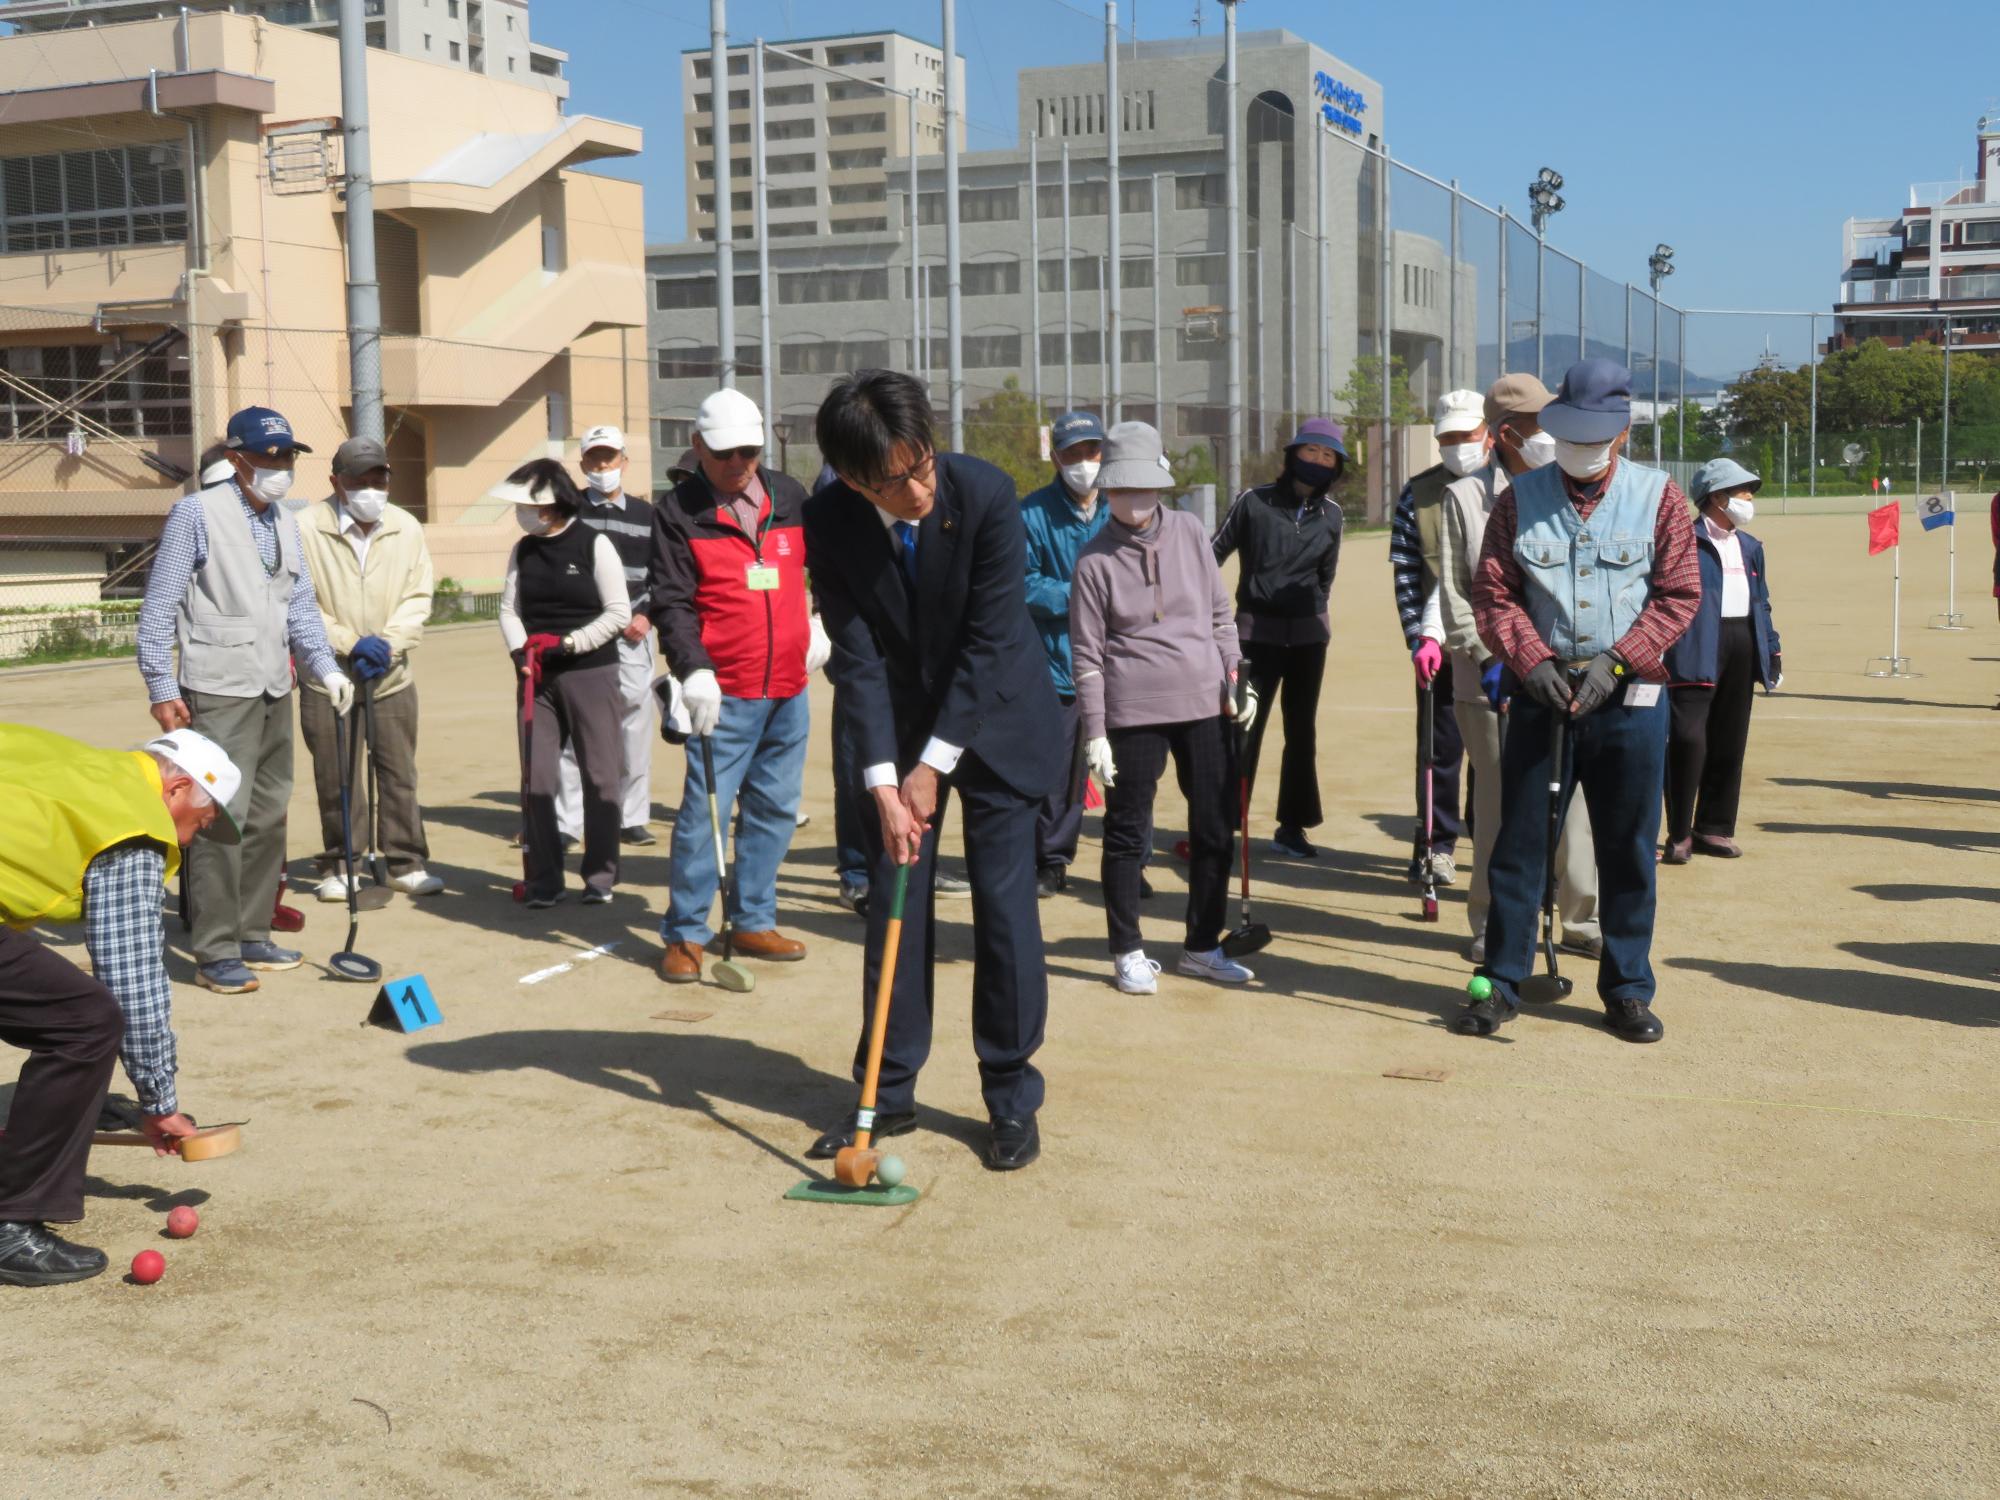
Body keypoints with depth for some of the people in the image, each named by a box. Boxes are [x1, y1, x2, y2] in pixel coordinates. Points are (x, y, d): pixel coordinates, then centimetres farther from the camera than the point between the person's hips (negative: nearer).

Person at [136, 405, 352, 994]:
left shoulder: (285, 522, 13)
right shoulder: (197, 514, -7)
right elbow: (159, 607, -8)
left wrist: (325, 667, 0)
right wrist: (161, 689, -12)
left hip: (274, 690, 7)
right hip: (219, 692, -7)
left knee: (268, 816, 12)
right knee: (222, 817, -8)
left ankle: (253, 936, 23)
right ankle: (216, 953, -2)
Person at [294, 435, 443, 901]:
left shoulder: (406, 528, 1)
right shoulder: (306, 528, -11)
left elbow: (417, 599, 3)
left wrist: (388, 643, -12)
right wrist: (350, 643, -17)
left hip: (391, 675, 3)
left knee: (399, 774, 6)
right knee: (335, 779, 7)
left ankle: (406, 863, 17)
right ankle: (338, 865, 21)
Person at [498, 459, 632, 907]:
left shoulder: (594, 545, -4)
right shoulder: (523, 551, 9)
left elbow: (619, 613, -6)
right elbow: (509, 608, 10)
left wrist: (569, 643, -13)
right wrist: (520, 650, -9)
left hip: (591, 673, -4)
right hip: (537, 678, 4)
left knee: (601, 778, 1)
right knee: (535, 780, 2)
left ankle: (600, 877, 10)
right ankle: (543, 879, 9)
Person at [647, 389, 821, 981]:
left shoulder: (790, 496, 9)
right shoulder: (678, 511, -4)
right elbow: (672, 603, -10)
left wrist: (821, 623, 18)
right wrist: (694, 670, -21)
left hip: (788, 688, 5)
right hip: (723, 691, -5)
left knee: (775, 809, 10)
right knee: (704, 810, -8)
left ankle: (753, 922, 22)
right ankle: (685, 933, 2)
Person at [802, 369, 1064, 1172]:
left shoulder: (986, 493, -24)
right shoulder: (829, 522, -16)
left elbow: (991, 641, -21)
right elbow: (858, 658, -15)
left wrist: (935, 764, -20)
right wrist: (884, 782, -22)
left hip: (992, 720, -2)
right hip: (897, 729, 2)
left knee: (1004, 908, -3)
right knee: (892, 907, 5)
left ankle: (1013, 1099, 10)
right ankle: (890, 1093, 18)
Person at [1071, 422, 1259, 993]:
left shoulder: (1188, 531, 5)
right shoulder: (1096, 559, -5)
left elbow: (1219, 612, 12)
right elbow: (1088, 653, -4)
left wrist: (1236, 679, 6)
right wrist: (1095, 734, -8)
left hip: (1206, 703, 4)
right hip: (1134, 711, -4)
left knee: (1216, 829, 8)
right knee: (1128, 833, 3)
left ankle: (1202, 947, 22)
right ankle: (1128, 952, 17)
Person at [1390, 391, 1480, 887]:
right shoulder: (1417, 493, 3)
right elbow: (1405, 574, 0)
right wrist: (1420, 637, -9)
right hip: (1441, 645, 0)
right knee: (1440, 745, 5)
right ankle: (1437, 845, 15)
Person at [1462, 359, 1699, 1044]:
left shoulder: (1660, 497, 2)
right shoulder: (1520, 499, 5)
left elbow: (1679, 595, -1)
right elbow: (1493, 593, 3)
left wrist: (1615, 661, -12)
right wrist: (1533, 660, -12)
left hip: (1629, 700, -1)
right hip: (1541, 694, 1)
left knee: (1628, 849, 6)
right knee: (1519, 840, 4)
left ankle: (1628, 989, 18)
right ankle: (1502, 981, 14)